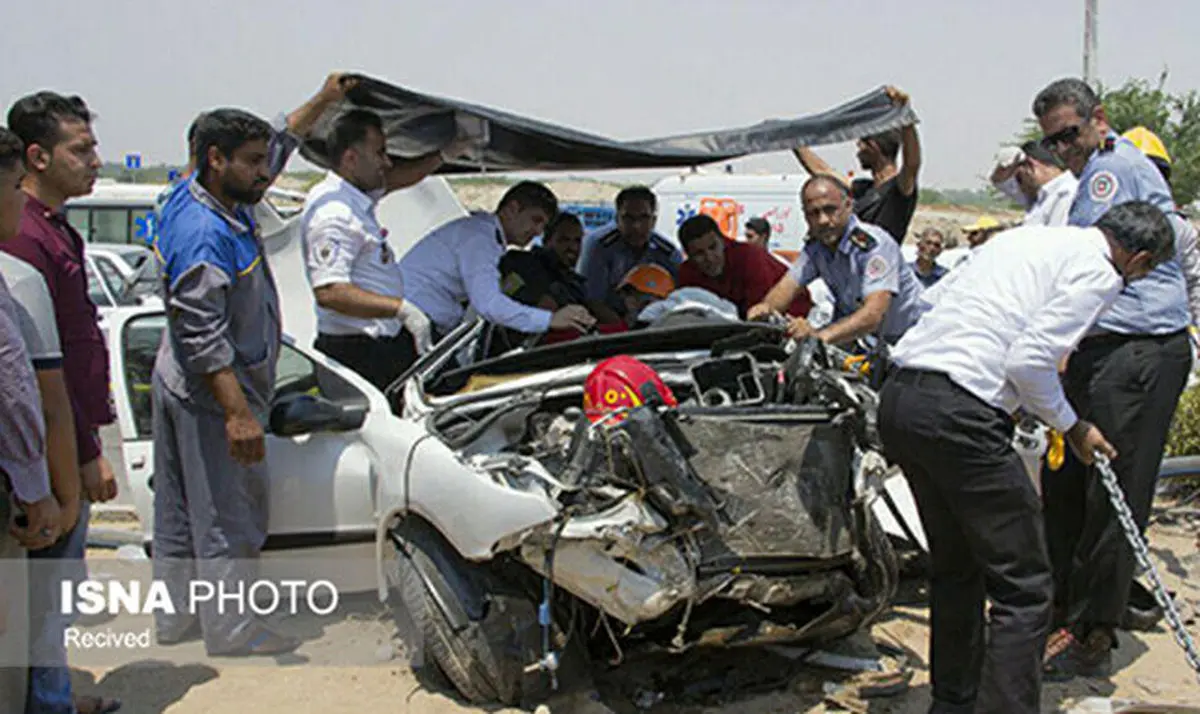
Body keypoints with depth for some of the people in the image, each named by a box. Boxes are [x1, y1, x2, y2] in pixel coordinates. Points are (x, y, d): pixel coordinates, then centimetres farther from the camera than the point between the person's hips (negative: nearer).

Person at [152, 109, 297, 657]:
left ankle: (176, 617, 31)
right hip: (212, 394, -11)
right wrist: (238, 413, -29)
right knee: (228, 516, 1)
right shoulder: (205, 235, -23)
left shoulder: (208, 203, 7)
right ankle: (230, 631, 13)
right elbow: (204, 337, -27)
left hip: (180, 386, 11)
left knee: (181, 512, 18)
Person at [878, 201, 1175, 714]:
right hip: (957, 415, -9)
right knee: (1025, 589, 0)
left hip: (898, 397, 9)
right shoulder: (1098, 270, -1)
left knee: (956, 567, 23)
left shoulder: (1026, 237, 24)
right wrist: (1073, 427, 5)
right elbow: (1029, 361, -11)